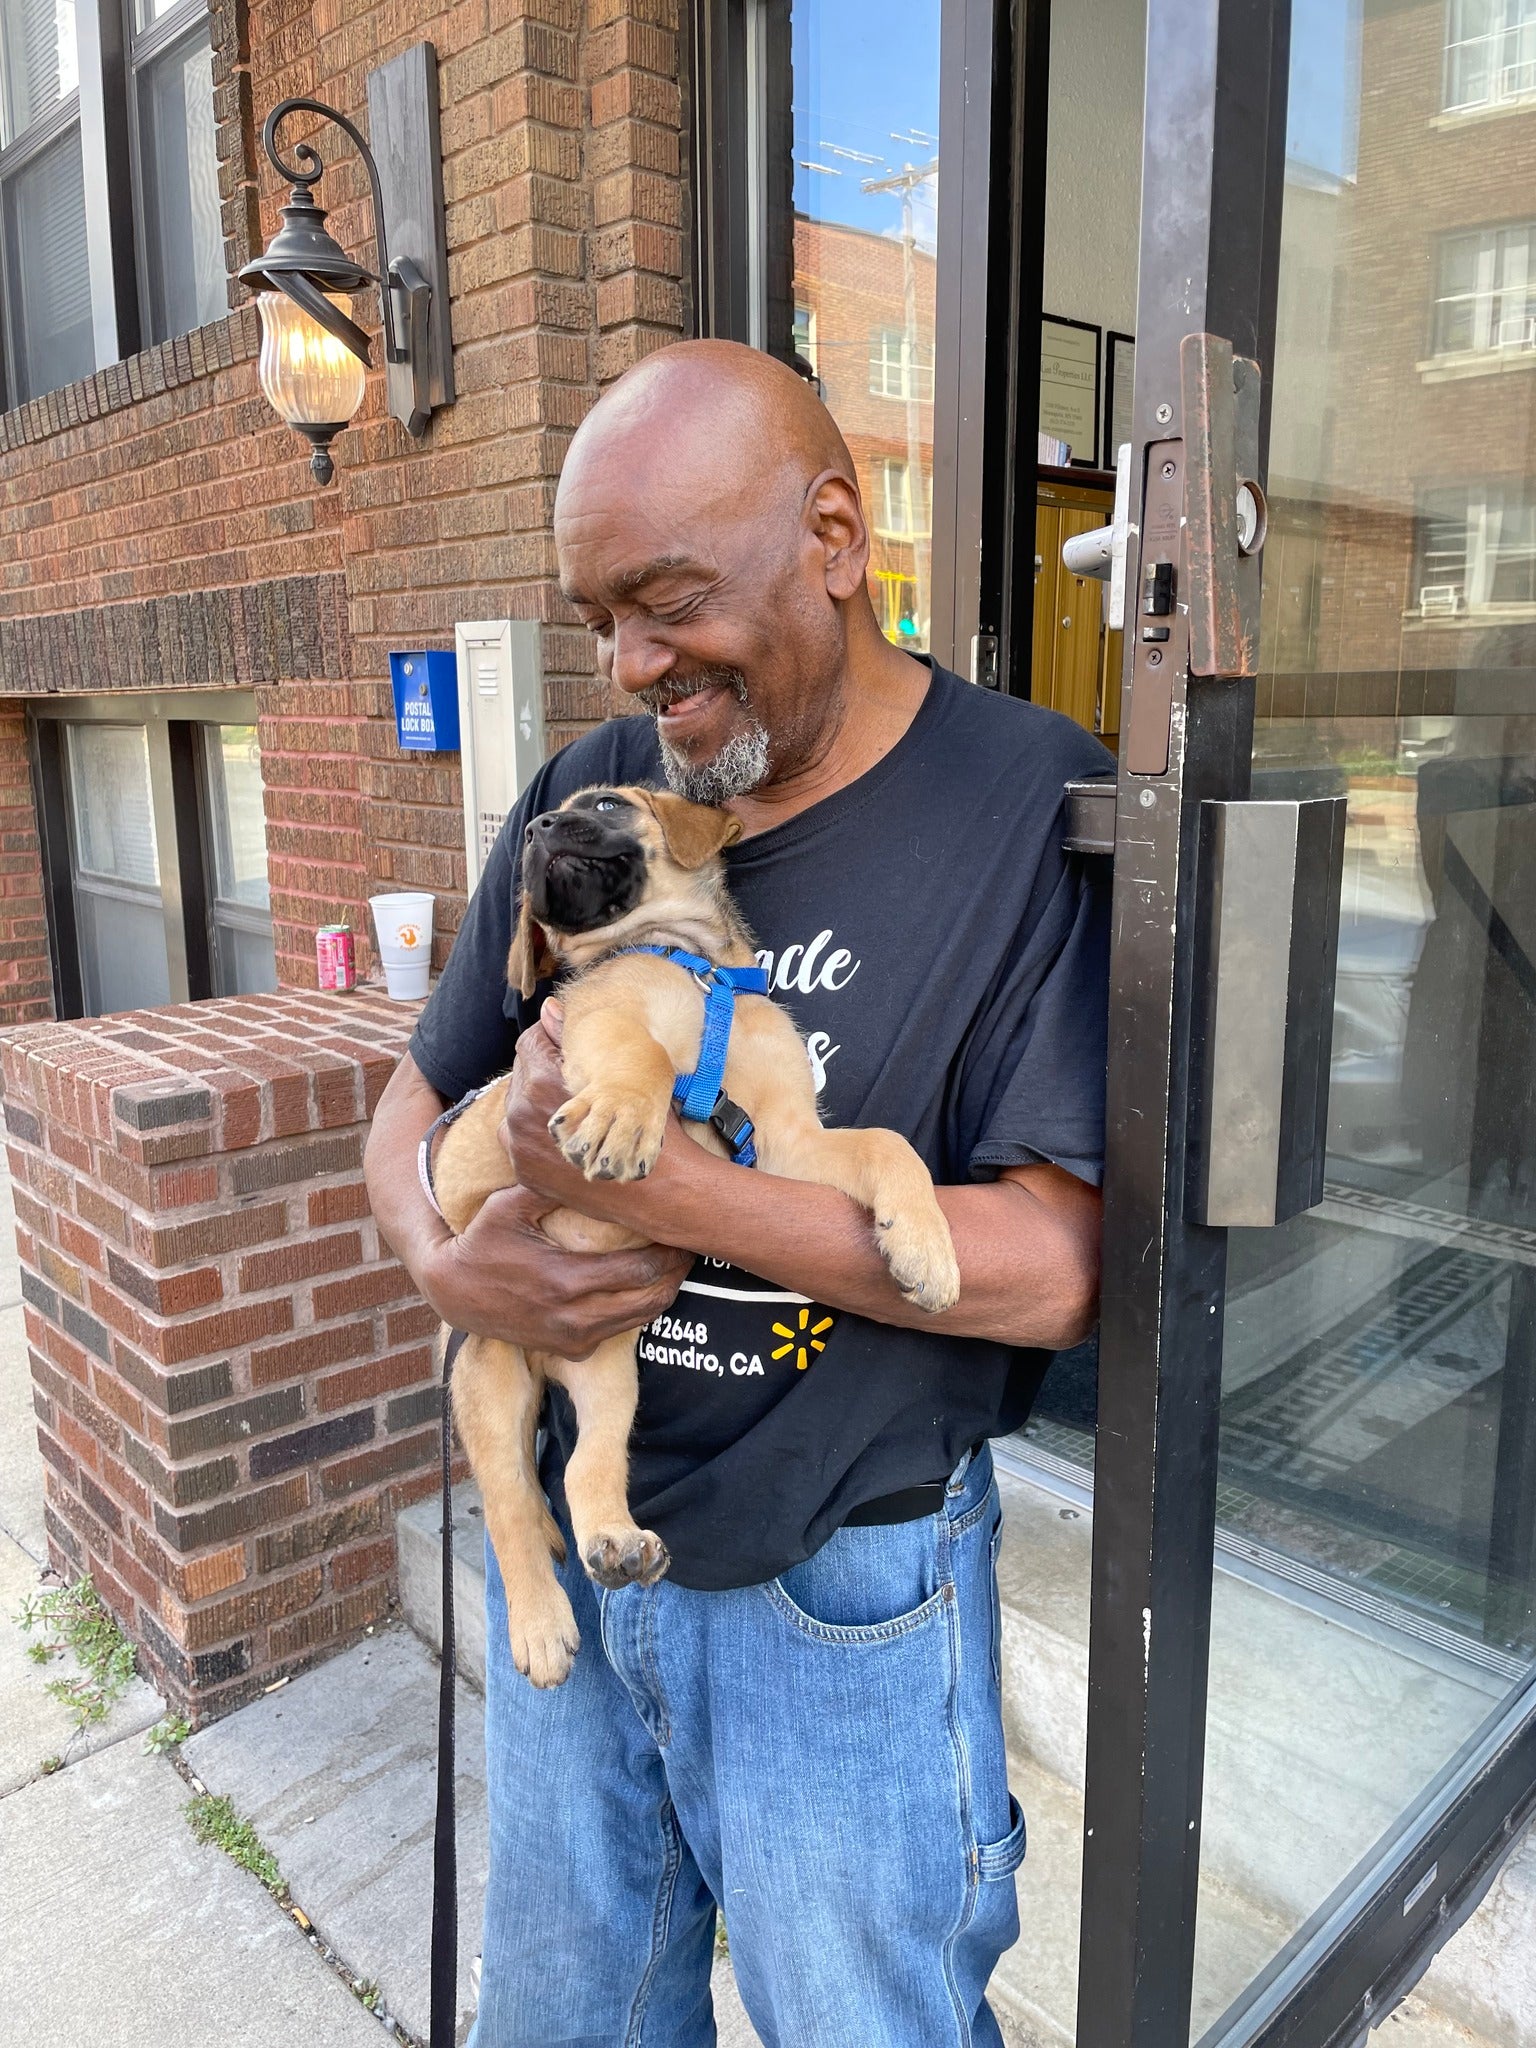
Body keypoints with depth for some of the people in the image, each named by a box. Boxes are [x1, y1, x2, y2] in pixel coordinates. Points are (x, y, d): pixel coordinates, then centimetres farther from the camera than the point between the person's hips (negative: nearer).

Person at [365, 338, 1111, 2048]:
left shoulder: (1033, 808, -16)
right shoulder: (585, 796, 0)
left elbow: (1058, 1267, -21)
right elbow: (416, 1103, 8)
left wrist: (662, 1188, -26)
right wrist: (447, 1266, -14)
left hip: (841, 1585, -5)